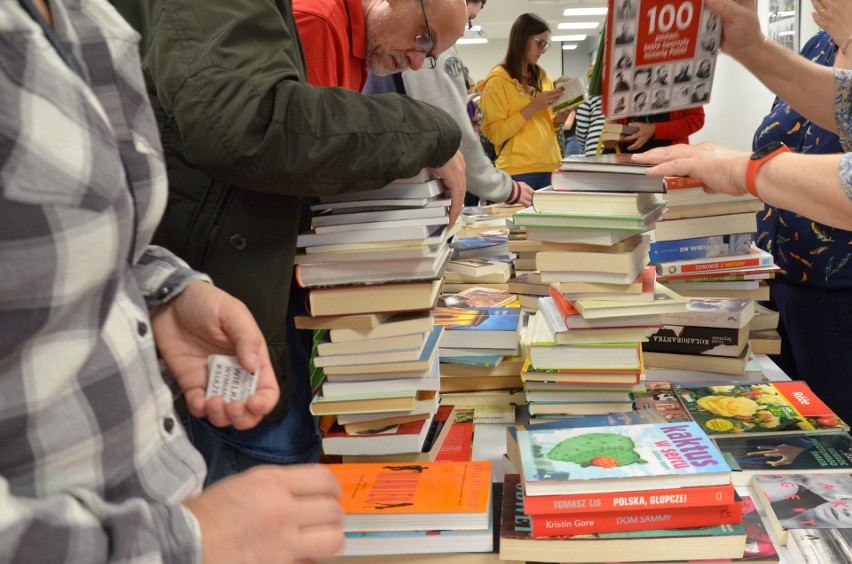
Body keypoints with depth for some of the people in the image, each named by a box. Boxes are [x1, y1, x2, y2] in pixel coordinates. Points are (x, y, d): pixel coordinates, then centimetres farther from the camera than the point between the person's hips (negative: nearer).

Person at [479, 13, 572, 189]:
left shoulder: (543, 77, 15)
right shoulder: (498, 79, -4)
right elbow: (495, 134, -11)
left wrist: (558, 120, 0)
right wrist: (532, 107, -16)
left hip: (549, 167, 6)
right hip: (518, 171, -6)